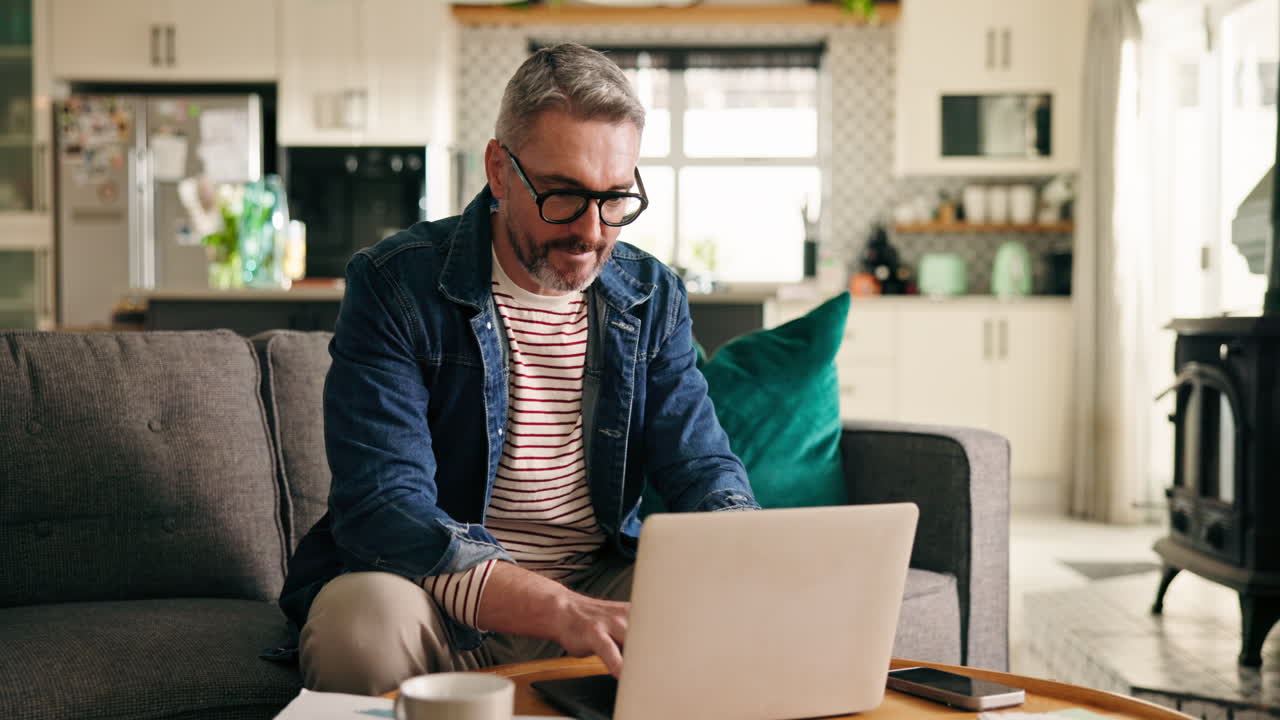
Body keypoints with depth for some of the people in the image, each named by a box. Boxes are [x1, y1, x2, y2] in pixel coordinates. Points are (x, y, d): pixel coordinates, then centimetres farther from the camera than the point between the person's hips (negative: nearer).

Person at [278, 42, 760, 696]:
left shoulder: (652, 298, 5)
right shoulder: (394, 285, -12)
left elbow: (705, 469, 2)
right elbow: (382, 509, -23)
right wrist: (561, 610, -38)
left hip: (598, 589, 4)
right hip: (446, 611, -3)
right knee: (368, 612, -36)